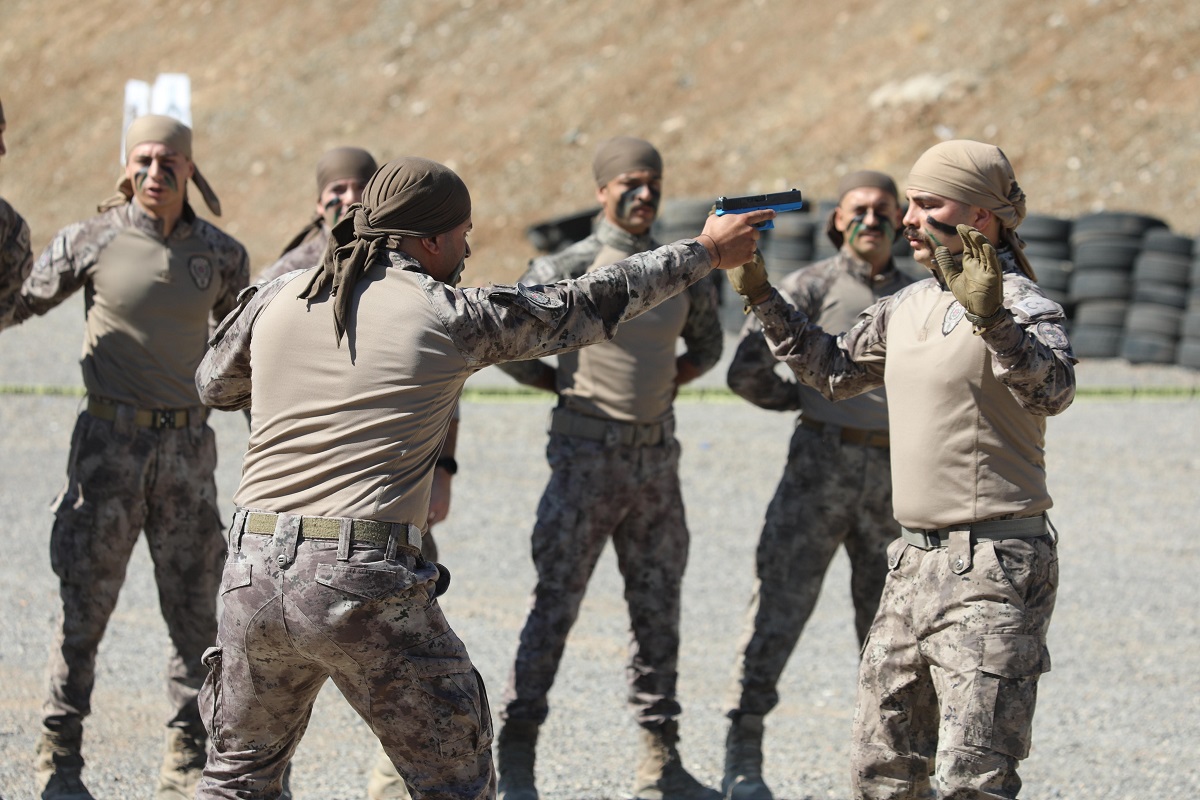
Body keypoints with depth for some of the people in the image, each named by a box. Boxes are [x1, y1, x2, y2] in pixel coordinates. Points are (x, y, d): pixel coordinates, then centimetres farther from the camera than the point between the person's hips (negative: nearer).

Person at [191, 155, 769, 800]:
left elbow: (213, 386, 28)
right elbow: (590, 305, 13)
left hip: (253, 572, 4)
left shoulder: (277, 298, 10)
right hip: (366, 586, -4)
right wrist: (708, 251, 25)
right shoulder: (453, 315, 1)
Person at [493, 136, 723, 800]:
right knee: (555, 603, -5)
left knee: (658, 607, 9)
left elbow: (706, 344, 23)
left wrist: (667, 382, 6)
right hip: (587, 456, -5)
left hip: (657, 457, 5)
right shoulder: (566, 270, -7)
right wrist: (567, 386, -1)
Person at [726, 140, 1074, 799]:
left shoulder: (1022, 306, -12)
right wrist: (760, 296, 19)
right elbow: (832, 370, 28)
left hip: (993, 570, -8)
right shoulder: (906, 307, 14)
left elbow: (1053, 390, -31)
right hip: (915, 564, 9)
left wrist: (992, 319, -47)